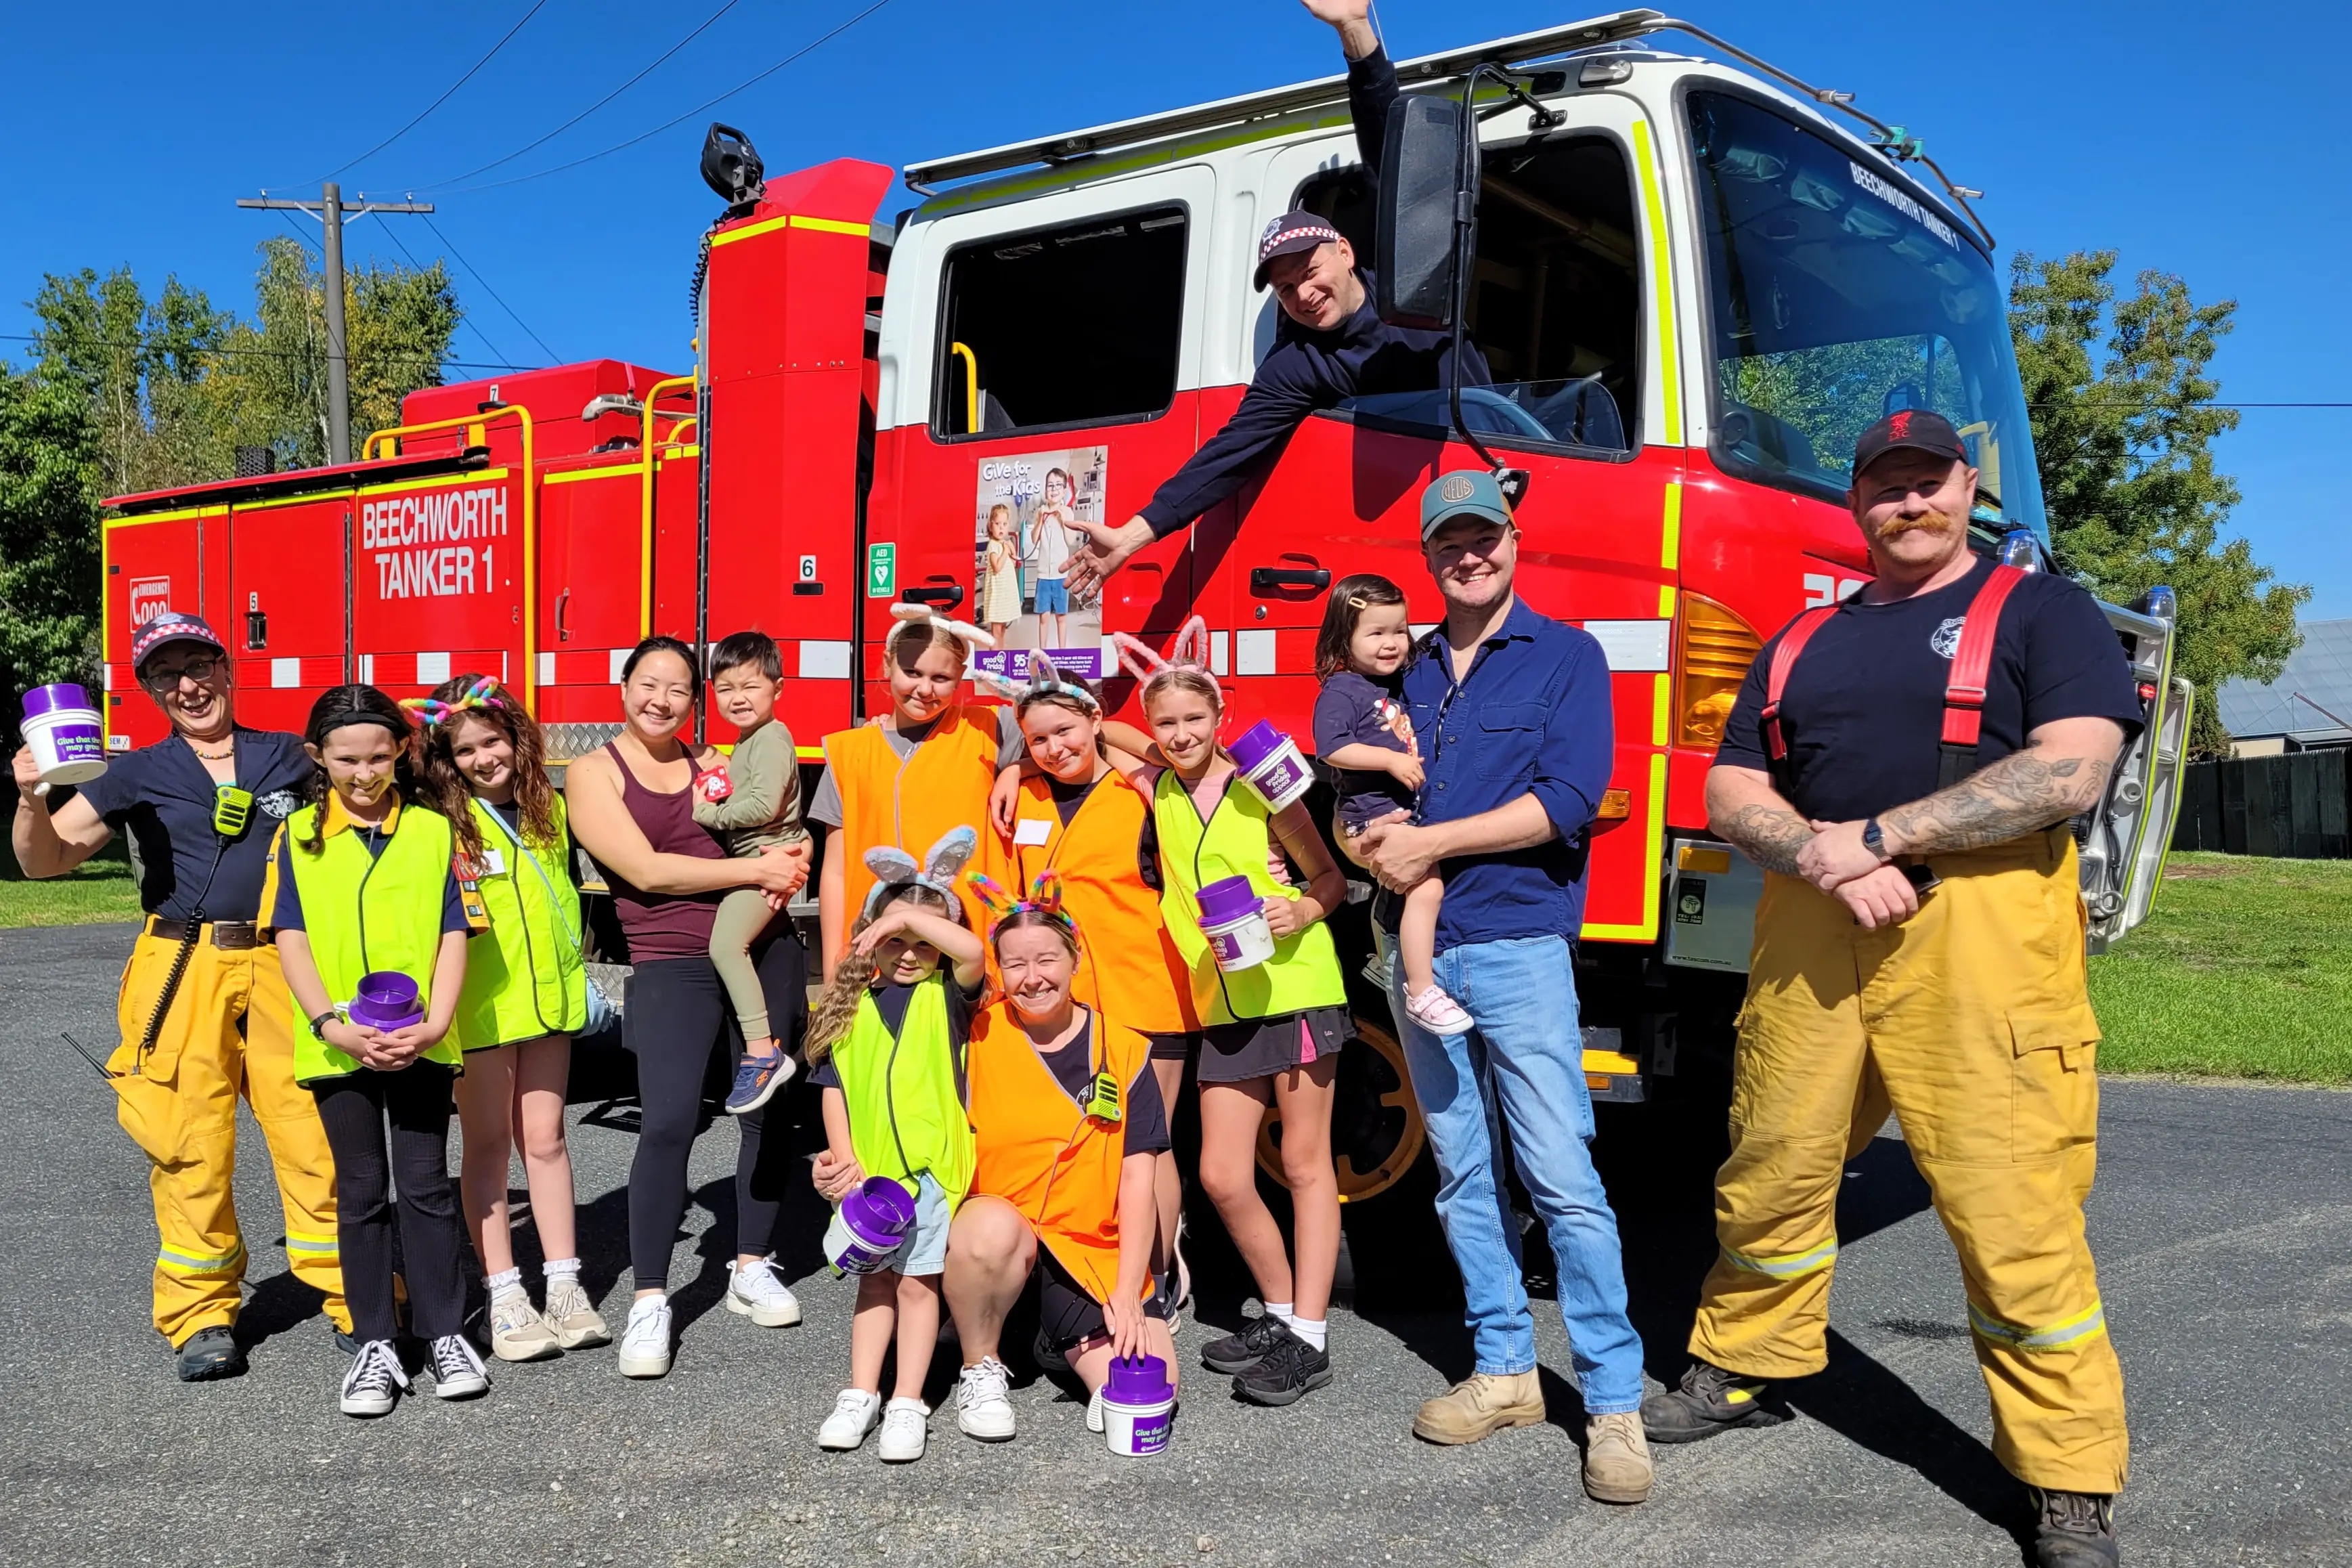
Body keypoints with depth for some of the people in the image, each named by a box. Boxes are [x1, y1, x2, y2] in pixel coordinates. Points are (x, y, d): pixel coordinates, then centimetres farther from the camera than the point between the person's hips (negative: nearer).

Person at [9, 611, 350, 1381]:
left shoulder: (291, 759, 10)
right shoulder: (140, 774, 9)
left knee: (316, 1133, -4)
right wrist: (32, 800, -15)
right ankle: (202, 1315, 16)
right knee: (190, 1147, 2)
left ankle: (354, 1297, 6)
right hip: (182, 972, 0)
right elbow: (47, 858, 5)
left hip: (284, 969, 0)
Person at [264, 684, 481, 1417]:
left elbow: (454, 933, -1)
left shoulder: (434, 829, 2)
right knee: (361, 1191, 9)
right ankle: (375, 1344, 18)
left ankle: (445, 1333, 16)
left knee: (426, 1185, 5)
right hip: (337, 1044, 0)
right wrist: (330, 1023, -15)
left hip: (419, 1040, 0)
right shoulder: (299, 836, 3)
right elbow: (290, 938, -3)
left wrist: (434, 1024, -13)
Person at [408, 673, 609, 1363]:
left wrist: (576, 969, 21)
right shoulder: (443, 821, -7)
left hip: (546, 994, 4)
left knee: (545, 1137, 10)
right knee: (489, 1144, 5)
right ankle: (505, 1298, 9)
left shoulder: (549, 806, 9)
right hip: (480, 1002, -4)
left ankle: (564, 1285, 16)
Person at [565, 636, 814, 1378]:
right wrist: (755, 870, -15)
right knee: (669, 1122, -15)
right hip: (672, 967, -4)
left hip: (763, 949, 4)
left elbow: (784, 831, 13)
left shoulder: (714, 762, 12)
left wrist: (791, 863, -11)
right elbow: (646, 871, -11)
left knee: (766, 1108, 7)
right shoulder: (594, 772, 0)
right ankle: (650, 1302, -4)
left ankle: (753, 1268, 23)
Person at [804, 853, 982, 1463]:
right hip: (864, 1169, 3)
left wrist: (912, 915, -20)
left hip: (928, 1164, -3)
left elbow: (972, 951, -25)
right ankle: (861, 1396, 25)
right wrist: (843, 1159, -4)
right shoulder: (851, 1008, 5)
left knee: (917, 1281, 4)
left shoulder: (946, 997, -3)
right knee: (874, 1280, 15)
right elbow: (834, 1088, 5)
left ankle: (908, 1405, 14)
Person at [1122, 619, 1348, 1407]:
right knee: (1222, 1175, 5)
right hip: (1224, 1005, 5)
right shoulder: (1157, 790, 5)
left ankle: (1310, 1338, 9)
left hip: (1296, 989, -5)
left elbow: (1331, 877, 0)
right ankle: (1281, 1310, 24)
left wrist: (1303, 909, -19)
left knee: (1305, 1163, 3)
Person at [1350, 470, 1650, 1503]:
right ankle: (1505, 1370, 21)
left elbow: (1570, 798, -12)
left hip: (1519, 948, -5)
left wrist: (1431, 842, -12)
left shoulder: (1566, 656, 1)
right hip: (1420, 952, 5)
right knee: (1463, 1176, 10)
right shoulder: (1408, 671, 15)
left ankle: (1614, 1401, 0)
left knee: (1561, 1175, -8)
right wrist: (1370, 844, -7)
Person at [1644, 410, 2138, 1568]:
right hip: (1809, 937, 4)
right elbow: (1732, 792, 12)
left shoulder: (2038, 611, 6)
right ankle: (1742, 1367, 31)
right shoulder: (1803, 642, 19)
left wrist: (1876, 837, -13)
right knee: (1771, 1168, 10)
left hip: (1978, 936, -4)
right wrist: (1825, 861, -9)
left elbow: (2071, 771, -9)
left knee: (2012, 1208, -3)